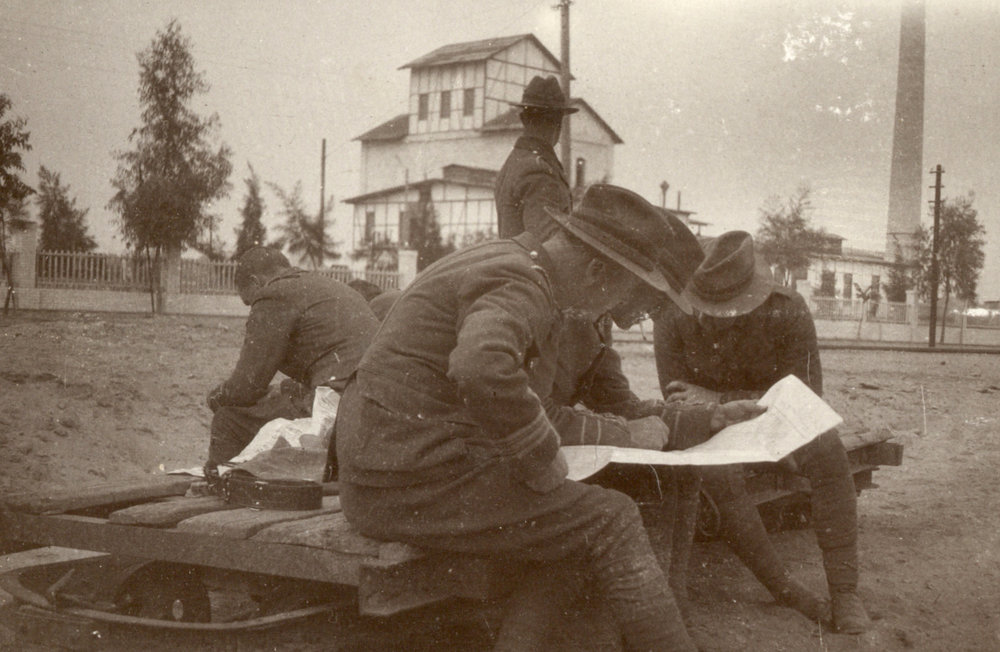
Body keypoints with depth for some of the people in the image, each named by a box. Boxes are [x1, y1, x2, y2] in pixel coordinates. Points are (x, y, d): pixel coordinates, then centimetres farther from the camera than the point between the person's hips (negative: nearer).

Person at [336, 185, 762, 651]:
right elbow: (481, 370, -38)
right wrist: (542, 458, -22)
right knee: (611, 523, -10)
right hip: (411, 483, -10)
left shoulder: (508, 262, 18)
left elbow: (528, 407, 27)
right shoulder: (519, 283, -15)